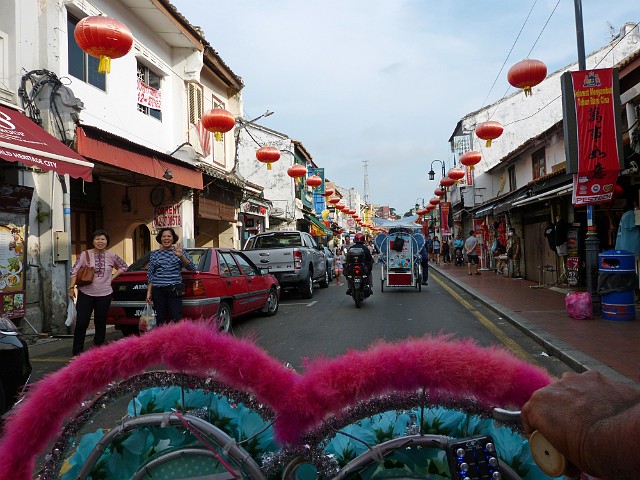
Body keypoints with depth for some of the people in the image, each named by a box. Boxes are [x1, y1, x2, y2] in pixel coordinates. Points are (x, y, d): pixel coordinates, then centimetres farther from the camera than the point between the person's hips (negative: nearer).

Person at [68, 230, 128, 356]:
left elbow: (123, 266, 17)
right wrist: (71, 287, -13)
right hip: (85, 293, -1)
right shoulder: (85, 254, -2)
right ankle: (77, 352, 9)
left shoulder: (111, 256, 2)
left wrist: (112, 277, 5)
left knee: (100, 323, 10)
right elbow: (74, 271, -4)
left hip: (104, 295, 2)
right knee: (81, 323, -2)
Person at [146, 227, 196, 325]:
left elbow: (192, 267, -1)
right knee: (160, 320, 1)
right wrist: (149, 291, 8)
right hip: (157, 290, 2)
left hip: (174, 289, -2)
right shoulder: (154, 254, 14)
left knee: (176, 318, -12)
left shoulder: (178, 251, 8)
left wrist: (181, 256, -17)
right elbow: (150, 274, 15)